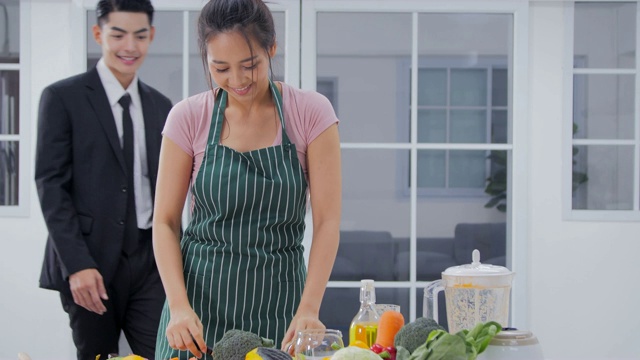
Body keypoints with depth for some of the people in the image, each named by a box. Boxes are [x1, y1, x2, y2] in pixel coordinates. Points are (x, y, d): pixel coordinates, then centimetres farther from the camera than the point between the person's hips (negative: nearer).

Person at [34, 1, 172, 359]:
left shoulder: (161, 107, 13)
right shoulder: (63, 98, -2)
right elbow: (51, 185, -7)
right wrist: (77, 264, -15)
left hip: (151, 262, 4)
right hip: (91, 265, -4)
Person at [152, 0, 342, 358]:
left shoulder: (311, 113, -7)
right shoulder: (189, 117, -4)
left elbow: (327, 221, -10)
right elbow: (165, 221, -3)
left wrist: (308, 309, -22)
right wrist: (179, 305, -17)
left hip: (278, 299, 0)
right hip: (200, 293, 1)